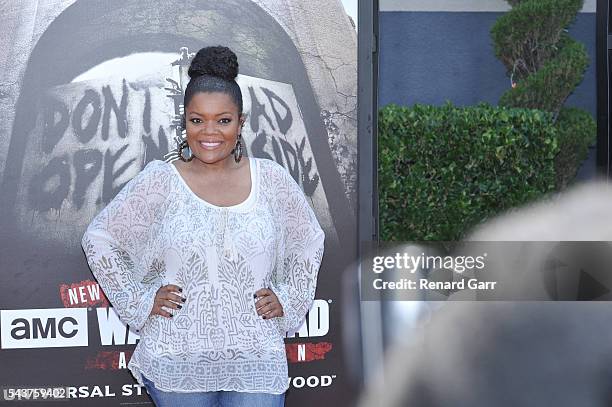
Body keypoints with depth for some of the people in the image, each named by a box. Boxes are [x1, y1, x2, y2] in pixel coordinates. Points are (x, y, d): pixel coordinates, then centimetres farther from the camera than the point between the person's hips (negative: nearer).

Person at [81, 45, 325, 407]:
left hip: (256, 363, 1)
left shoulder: (272, 180, 3)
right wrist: (139, 300, -1)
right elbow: (99, 238, 4)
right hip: (177, 362, -1)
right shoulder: (159, 182, -3)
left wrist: (289, 299, 7)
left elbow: (310, 242, 18)